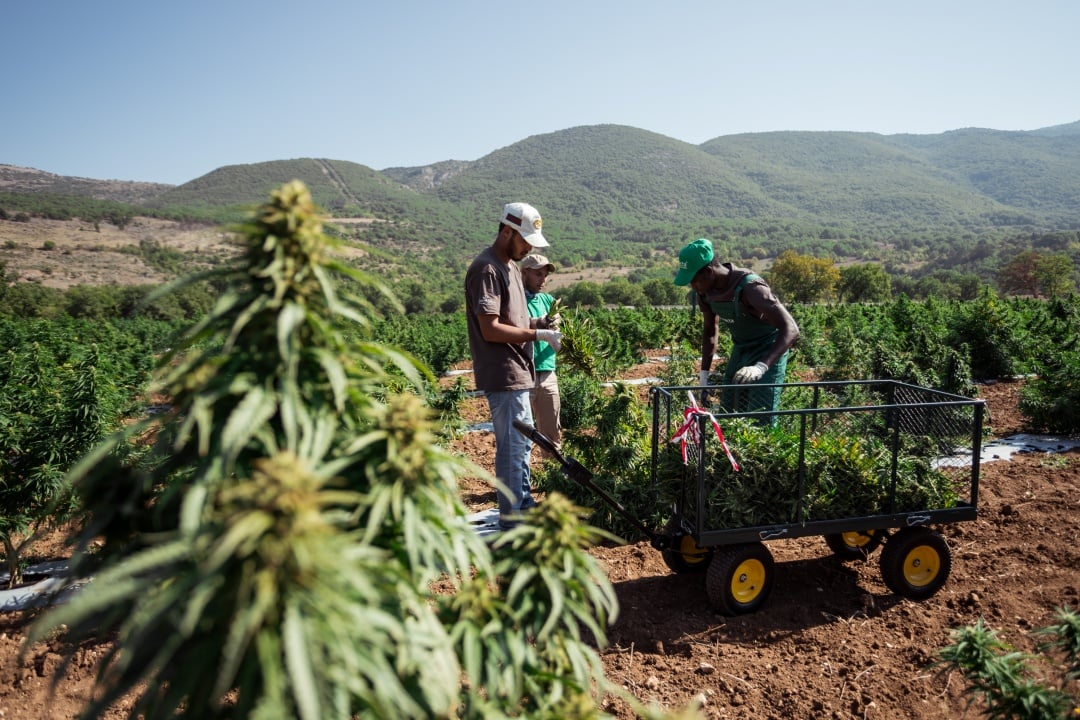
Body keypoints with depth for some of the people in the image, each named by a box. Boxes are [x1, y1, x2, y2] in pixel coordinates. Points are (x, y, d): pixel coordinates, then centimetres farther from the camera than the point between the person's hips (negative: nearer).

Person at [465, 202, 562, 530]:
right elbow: (491, 329, -23)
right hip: (503, 376, -10)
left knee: (523, 442, 20)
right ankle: (511, 519, 8)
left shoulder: (511, 266, 14)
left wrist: (538, 322, 3)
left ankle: (524, 503, 35)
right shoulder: (487, 270, -17)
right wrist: (538, 335, -18)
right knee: (512, 447, -3)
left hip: (517, 372, 10)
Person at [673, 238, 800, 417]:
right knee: (727, 413, 8)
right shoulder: (706, 291, -9)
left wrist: (761, 367, -49)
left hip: (768, 351, -7)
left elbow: (791, 330, -36)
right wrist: (704, 373, 0)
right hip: (740, 349, 7)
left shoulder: (750, 288, -31)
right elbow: (709, 331, 7)